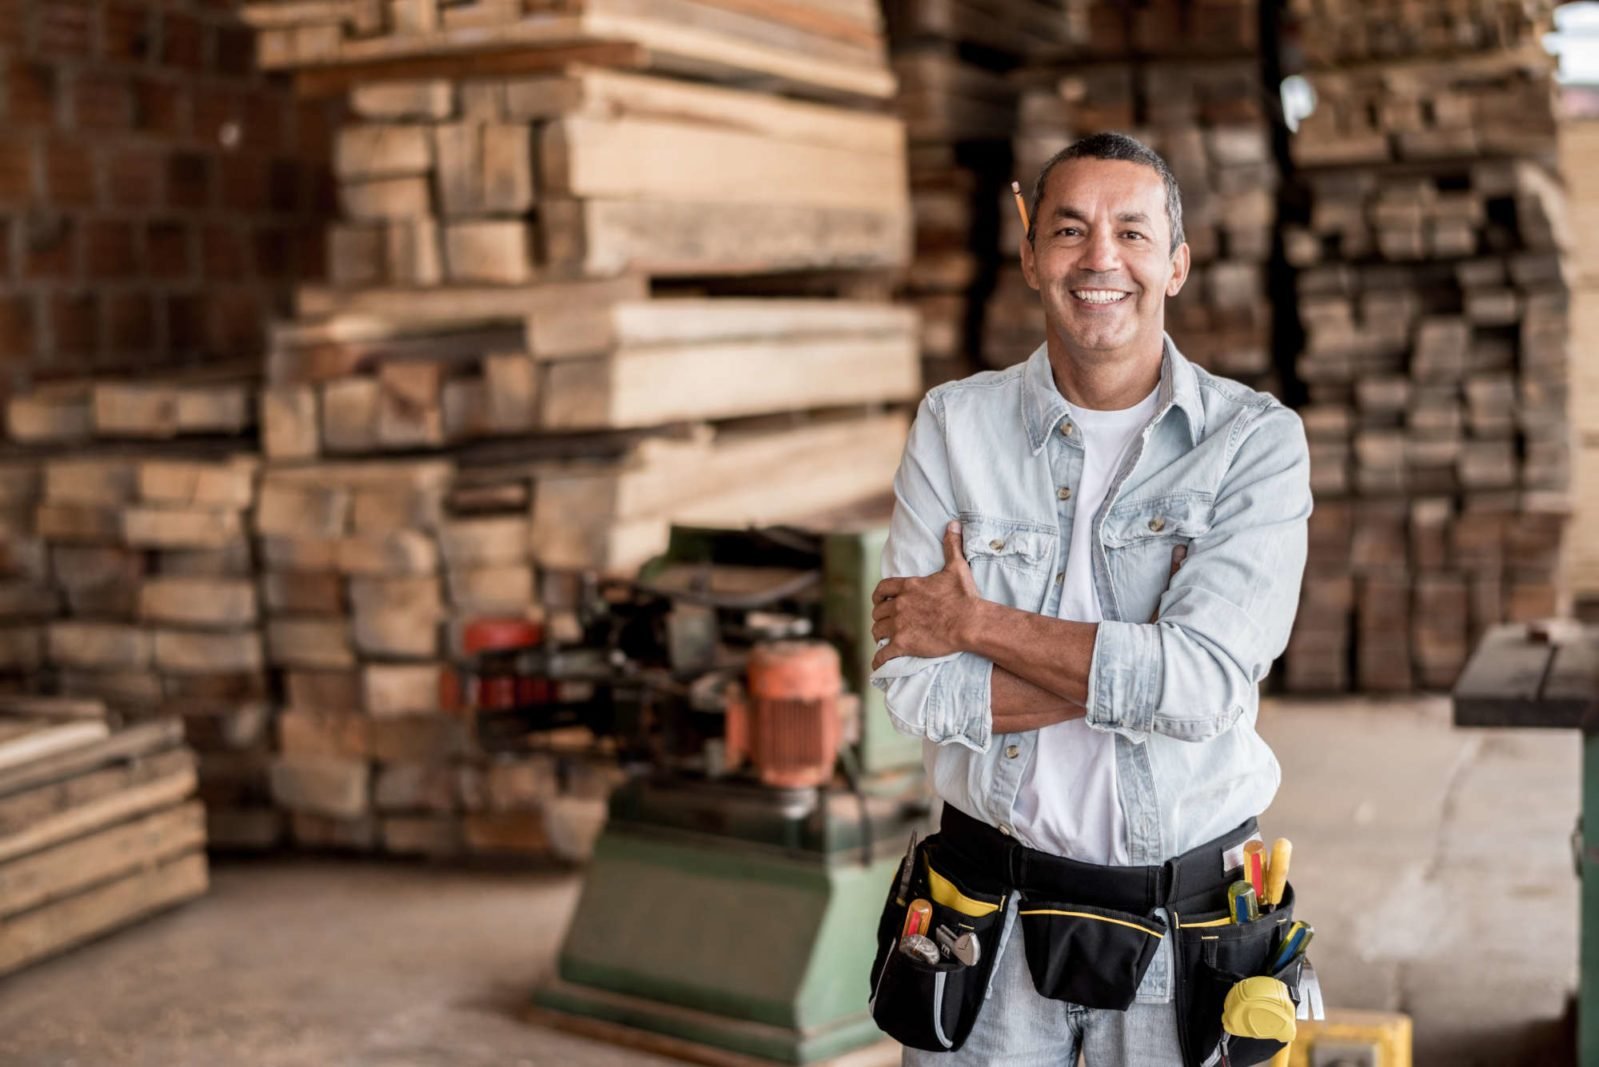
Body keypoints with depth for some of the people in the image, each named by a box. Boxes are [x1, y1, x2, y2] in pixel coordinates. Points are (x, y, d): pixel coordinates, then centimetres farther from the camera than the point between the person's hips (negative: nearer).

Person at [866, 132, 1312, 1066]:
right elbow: (916, 688, -11)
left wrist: (980, 624, -15)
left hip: (1185, 927, 0)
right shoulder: (955, 425, -3)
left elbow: (1206, 686, -21)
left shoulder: (1257, 440, -8)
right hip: (993, 915, 1)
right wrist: (1135, 672, -18)